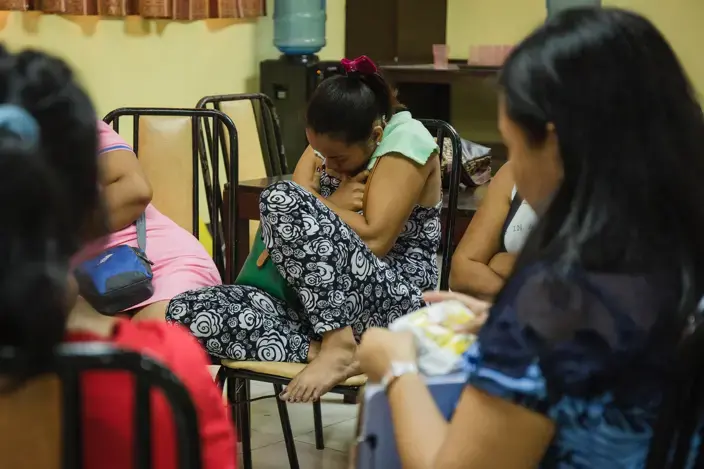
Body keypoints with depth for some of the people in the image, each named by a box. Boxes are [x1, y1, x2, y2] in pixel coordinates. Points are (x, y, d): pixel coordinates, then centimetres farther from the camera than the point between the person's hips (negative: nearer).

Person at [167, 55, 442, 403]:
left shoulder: (406, 140, -10)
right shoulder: (332, 140, 12)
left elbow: (373, 240, -18)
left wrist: (322, 205, -5)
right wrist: (335, 207, -15)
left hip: (395, 305, -7)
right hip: (323, 303, 8)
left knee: (284, 198, -28)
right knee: (186, 313, -13)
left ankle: (337, 346, -25)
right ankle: (323, 348, -24)